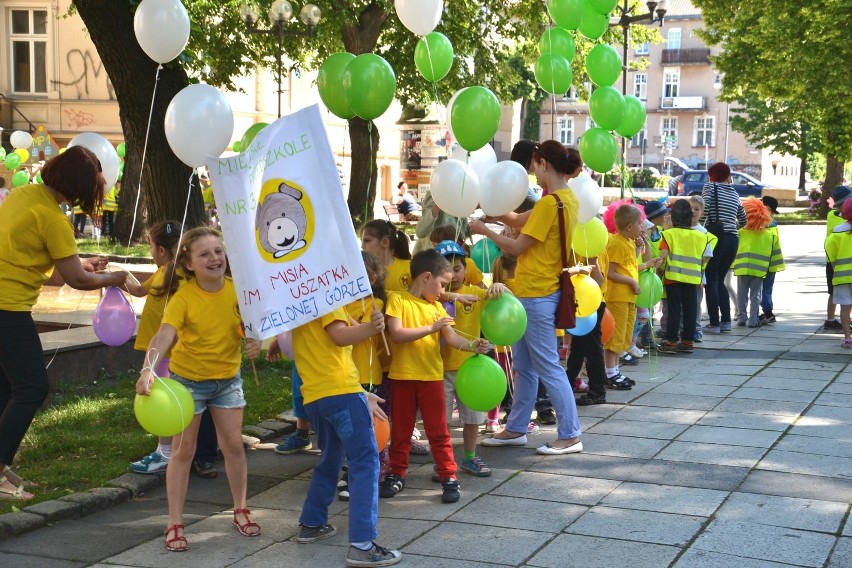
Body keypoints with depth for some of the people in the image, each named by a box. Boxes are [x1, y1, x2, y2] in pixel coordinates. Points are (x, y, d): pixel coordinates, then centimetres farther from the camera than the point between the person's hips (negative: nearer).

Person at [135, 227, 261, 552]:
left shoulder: (236, 289, -12)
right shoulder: (183, 297, -23)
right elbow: (164, 336, -35)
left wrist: (255, 341, -21)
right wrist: (148, 370, -51)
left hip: (227, 378, 3)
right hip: (187, 379, -3)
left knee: (233, 445, 8)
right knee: (183, 450, 3)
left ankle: (240, 510, 27)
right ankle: (175, 524, 11)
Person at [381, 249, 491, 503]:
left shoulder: (436, 307, 8)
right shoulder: (398, 299, -6)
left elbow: (452, 338, 1)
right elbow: (397, 334, -17)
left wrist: (473, 345, -18)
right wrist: (431, 328, -19)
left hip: (432, 376, 3)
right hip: (402, 376, -3)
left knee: (438, 431, 3)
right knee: (400, 430, 10)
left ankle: (448, 477, 8)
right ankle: (396, 474, 23)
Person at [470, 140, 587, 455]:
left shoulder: (549, 203, -19)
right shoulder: (568, 199, 10)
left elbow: (517, 246, -15)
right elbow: (527, 222, 10)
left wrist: (483, 230, -4)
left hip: (537, 296, -10)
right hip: (535, 292, 10)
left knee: (548, 367, -2)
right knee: (524, 366, 16)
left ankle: (570, 435, 6)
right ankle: (516, 429, 25)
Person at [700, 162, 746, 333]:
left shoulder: (710, 187, 2)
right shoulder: (734, 193, 17)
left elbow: (704, 209, -15)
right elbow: (743, 220, 26)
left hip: (716, 237, -5)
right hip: (733, 238, 5)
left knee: (711, 281, 0)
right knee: (720, 280, 16)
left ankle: (714, 323, -3)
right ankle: (726, 321, 14)